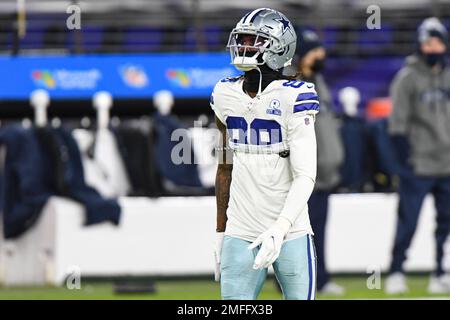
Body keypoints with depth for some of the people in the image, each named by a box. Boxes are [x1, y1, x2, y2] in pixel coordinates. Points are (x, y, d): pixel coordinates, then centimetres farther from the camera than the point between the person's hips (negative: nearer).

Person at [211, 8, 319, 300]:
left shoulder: (292, 98, -10)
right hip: (240, 234, 4)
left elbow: (305, 176, -14)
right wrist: (220, 232, 17)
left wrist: (279, 229, -26)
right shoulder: (225, 95, 7)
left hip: (290, 232, -4)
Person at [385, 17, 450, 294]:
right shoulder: (407, 78, -2)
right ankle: (396, 273, 2)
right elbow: (398, 123, -5)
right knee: (408, 222, -6)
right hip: (419, 166, -5)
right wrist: (404, 159, -12)